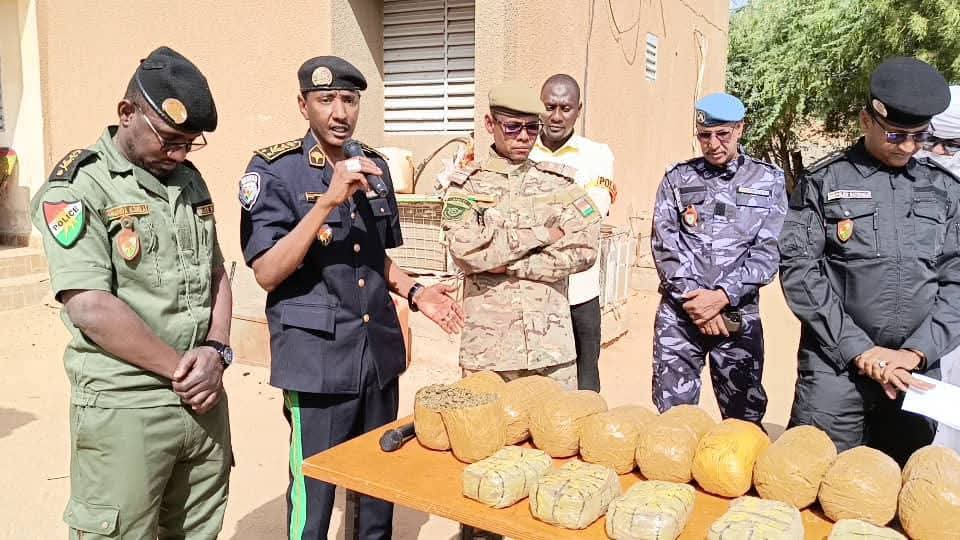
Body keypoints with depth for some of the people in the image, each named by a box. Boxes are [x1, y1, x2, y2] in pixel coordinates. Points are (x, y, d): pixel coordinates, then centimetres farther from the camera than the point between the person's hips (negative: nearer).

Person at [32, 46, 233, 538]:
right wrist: (180, 369, -12)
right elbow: (89, 307, -18)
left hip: (204, 399, 6)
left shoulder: (189, 181, 11)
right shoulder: (76, 188, -10)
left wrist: (215, 352, -4)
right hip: (124, 409, -6)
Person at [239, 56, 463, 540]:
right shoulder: (275, 170, -10)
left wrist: (414, 292, 1)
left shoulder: (373, 166, 8)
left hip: (379, 351, 6)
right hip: (317, 359, -5)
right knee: (314, 495, 7)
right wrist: (328, 201, -26)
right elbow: (267, 273, -18)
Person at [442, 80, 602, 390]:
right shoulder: (466, 186, 3)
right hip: (488, 344, -1)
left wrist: (507, 265, -9)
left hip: (552, 342, 2)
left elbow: (584, 251, -5)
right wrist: (542, 234, -10)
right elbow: (465, 250, -13)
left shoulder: (559, 183, 6)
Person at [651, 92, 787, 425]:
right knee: (672, 412, 3)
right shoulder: (677, 179, 8)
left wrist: (723, 296, -13)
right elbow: (665, 246, 0)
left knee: (744, 417, 7)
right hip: (679, 314, 0)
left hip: (738, 315, 0)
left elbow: (768, 251, -2)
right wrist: (692, 299, -10)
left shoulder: (768, 181, 6)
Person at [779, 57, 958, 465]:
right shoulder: (823, 182, 1)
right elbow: (798, 268, -6)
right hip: (834, 367, -3)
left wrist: (918, 351, -5)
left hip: (916, 370, 4)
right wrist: (859, 350, -10)